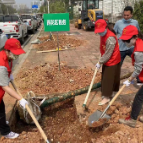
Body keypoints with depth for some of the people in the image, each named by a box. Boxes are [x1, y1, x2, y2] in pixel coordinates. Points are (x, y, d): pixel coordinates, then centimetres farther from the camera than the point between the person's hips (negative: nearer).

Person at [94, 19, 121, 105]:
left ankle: (107, 97, 11)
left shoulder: (110, 38, -28)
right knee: (106, 78, 17)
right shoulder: (103, 35, 1)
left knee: (108, 79, -1)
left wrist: (100, 62, -16)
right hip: (107, 61, 9)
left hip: (112, 61, -9)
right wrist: (101, 61, 7)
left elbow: (108, 54, -25)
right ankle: (111, 92, 35)